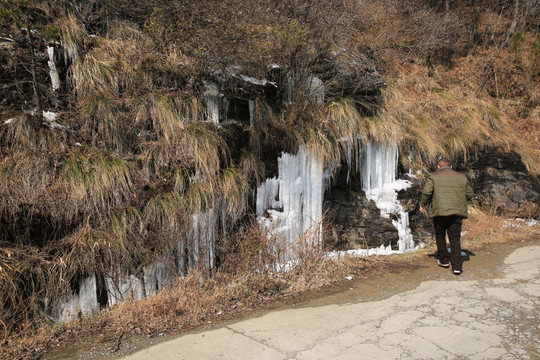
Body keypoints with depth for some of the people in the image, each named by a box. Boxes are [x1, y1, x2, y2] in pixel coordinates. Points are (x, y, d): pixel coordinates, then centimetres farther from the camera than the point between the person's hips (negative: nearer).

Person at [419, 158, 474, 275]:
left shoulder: (433, 176, 1)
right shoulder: (461, 177, 12)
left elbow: (426, 192, -11)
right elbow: (470, 194, 15)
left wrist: (422, 204, 3)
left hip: (440, 212, -2)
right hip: (457, 212, 2)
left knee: (440, 236, 18)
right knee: (455, 239, 5)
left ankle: (444, 260, 25)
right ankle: (457, 266, 0)